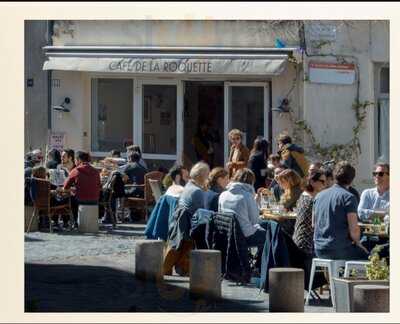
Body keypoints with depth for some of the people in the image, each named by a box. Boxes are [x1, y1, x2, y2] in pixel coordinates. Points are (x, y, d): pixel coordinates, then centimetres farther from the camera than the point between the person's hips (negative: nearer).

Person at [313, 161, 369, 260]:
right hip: (339, 250, -7)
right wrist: (357, 242, 5)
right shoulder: (348, 197, -9)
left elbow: (314, 224, 19)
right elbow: (354, 229, -15)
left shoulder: (319, 195, 12)